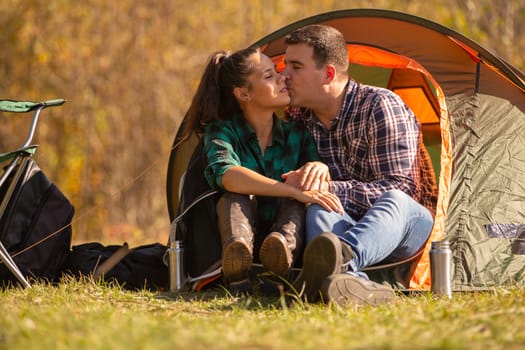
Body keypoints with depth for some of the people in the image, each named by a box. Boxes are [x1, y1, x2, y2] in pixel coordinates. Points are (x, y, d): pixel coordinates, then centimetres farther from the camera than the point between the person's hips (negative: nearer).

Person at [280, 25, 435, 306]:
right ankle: (354, 283, -67)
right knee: (320, 208, -33)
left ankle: (342, 260, -73)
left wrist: (330, 188, -28)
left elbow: (397, 188, -17)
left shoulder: (381, 106, -12)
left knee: (394, 200, -40)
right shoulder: (297, 117, 6)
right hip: (346, 225, 4)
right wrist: (296, 184, -12)